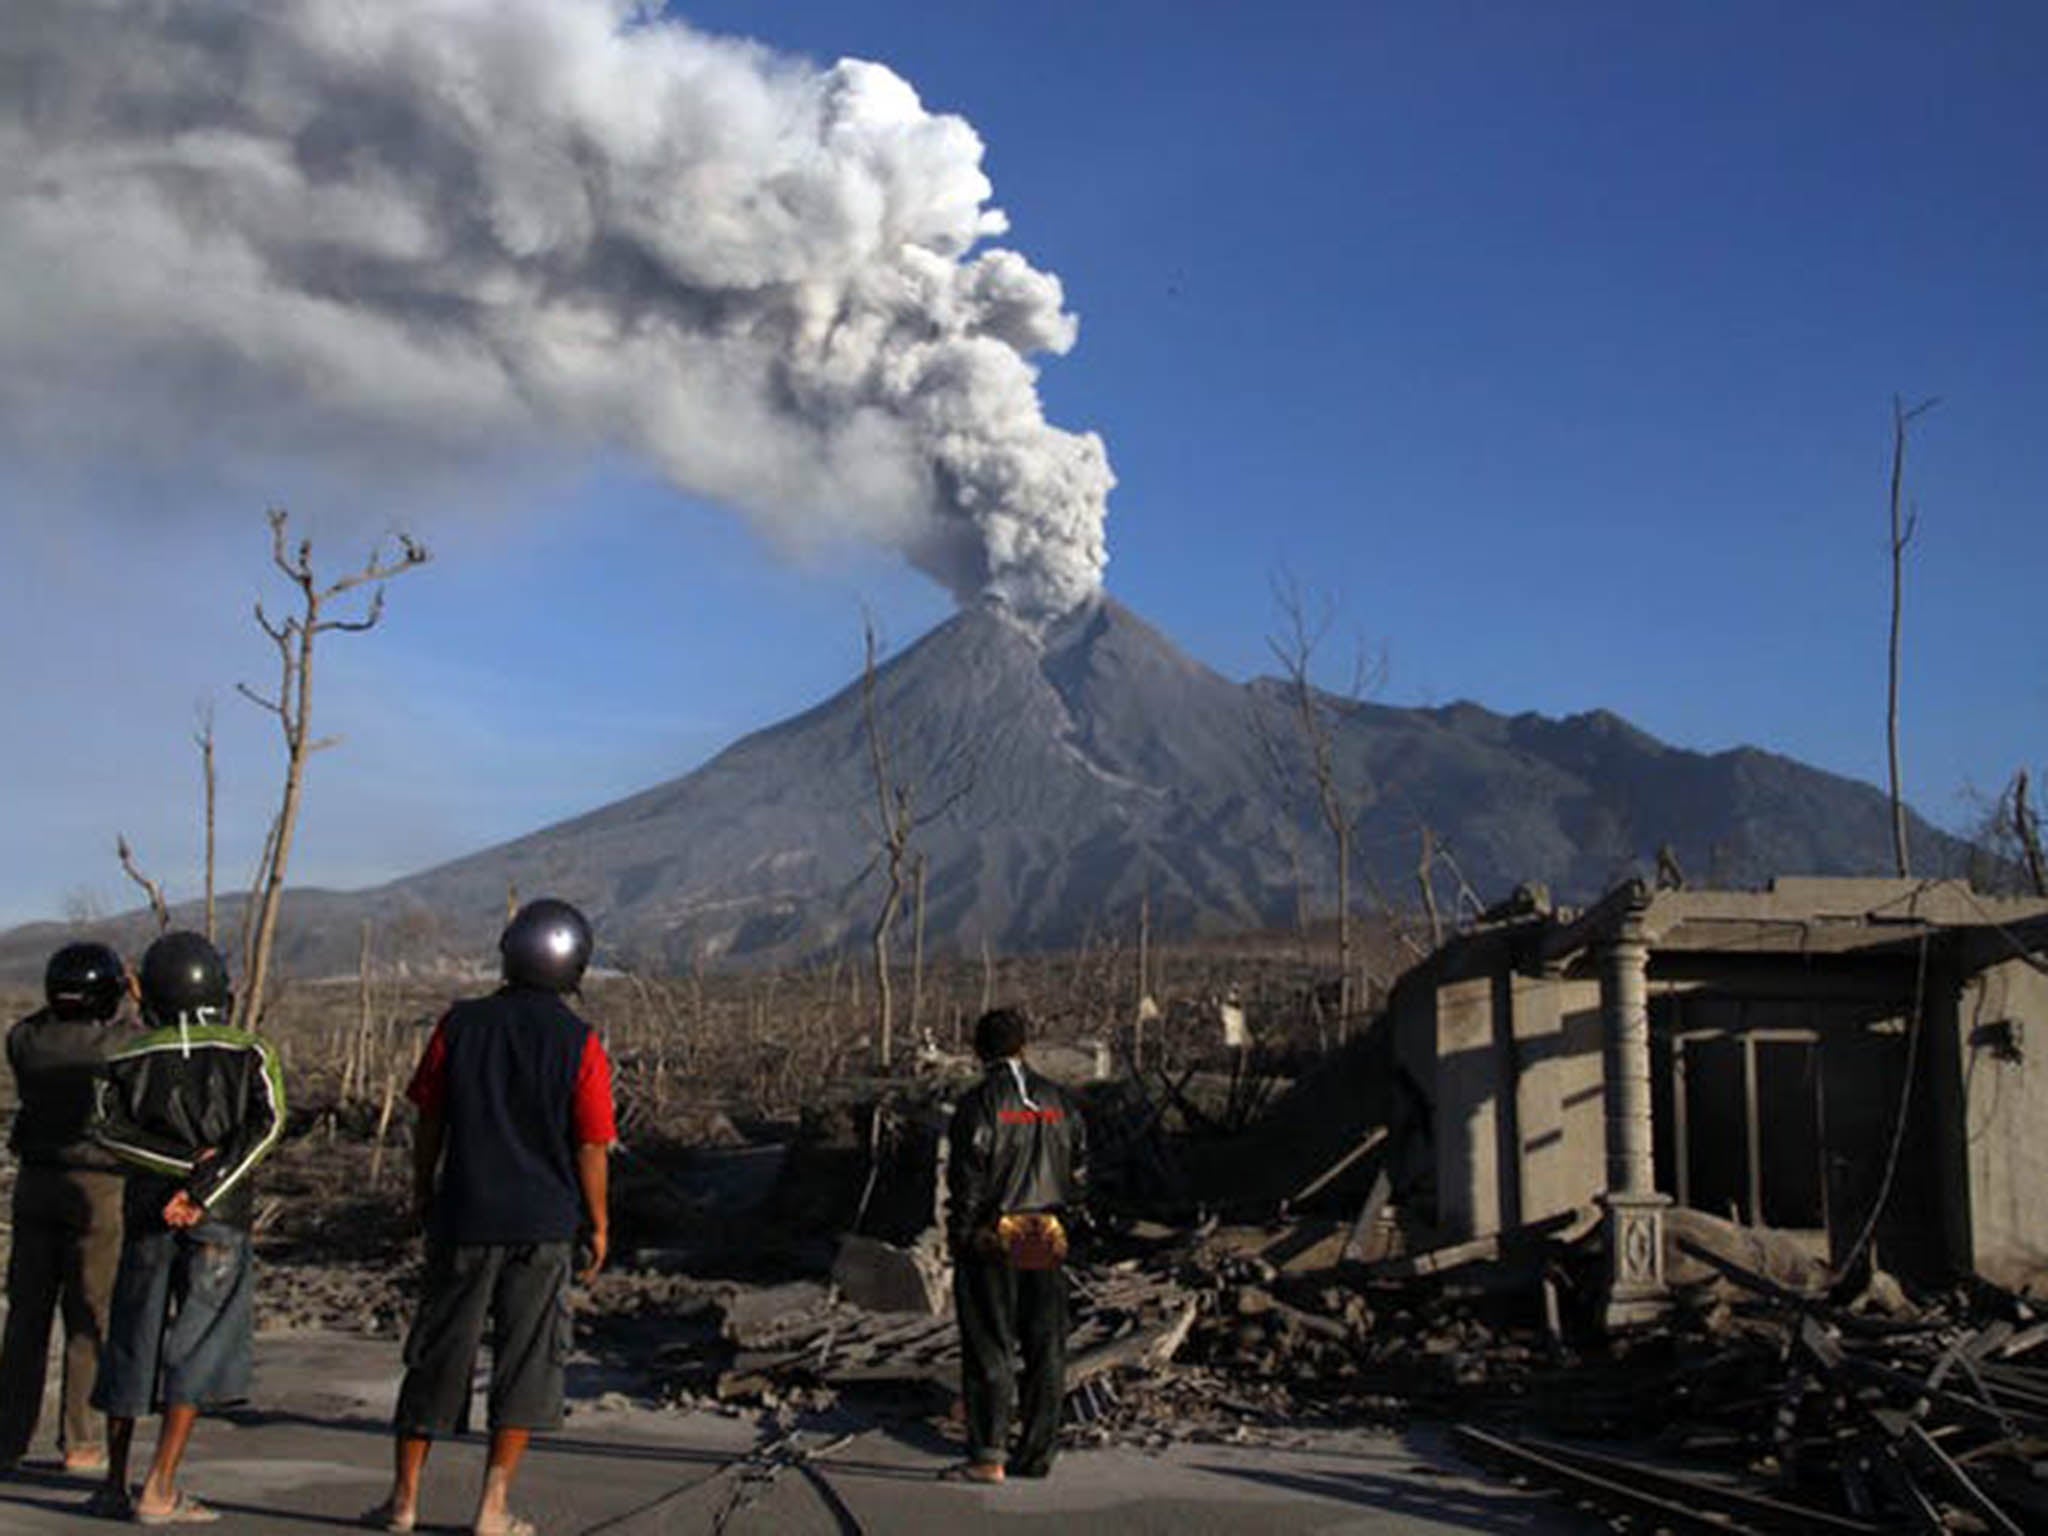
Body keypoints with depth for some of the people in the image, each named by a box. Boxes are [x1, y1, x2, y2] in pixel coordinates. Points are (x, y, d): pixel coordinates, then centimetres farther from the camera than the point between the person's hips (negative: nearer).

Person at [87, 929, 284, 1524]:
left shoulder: (129, 1060, 7)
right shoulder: (249, 1054, 3)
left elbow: (108, 1128, -8)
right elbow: (266, 1125, -12)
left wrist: (186, 1162, -12)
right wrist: (203, 1189, -15)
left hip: (147, 1217, 2)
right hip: (222, 1222, -2)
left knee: (131, 1347, 13)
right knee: (197, 1350, 0)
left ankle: (115, 1486, 21)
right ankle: (160, 1490, -4)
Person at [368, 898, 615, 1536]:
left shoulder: (459, 1025, -2)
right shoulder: (580, 1045, -8)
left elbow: (429, 1122, 5)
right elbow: (590, 1149, -6)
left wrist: (423, 1191, 20)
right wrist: (598, 1224, 7)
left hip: (464, 1218, 2)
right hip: (545, 1225, -2)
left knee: (438, 1353, 12)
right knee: (526, 1360, 7)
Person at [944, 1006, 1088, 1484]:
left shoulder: (979, 1103, -9)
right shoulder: (1061, 1103, 8)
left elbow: (966, 1176, -12)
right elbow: (1079, 1172, 9)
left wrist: (959, 1235, -4)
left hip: (992, 1241, -4)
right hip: (1046, 1244, 5)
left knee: (989, 1350, 1)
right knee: (1045, 1351, 10)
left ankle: (988, 1456, -1)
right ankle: (1036, 1454, 15)